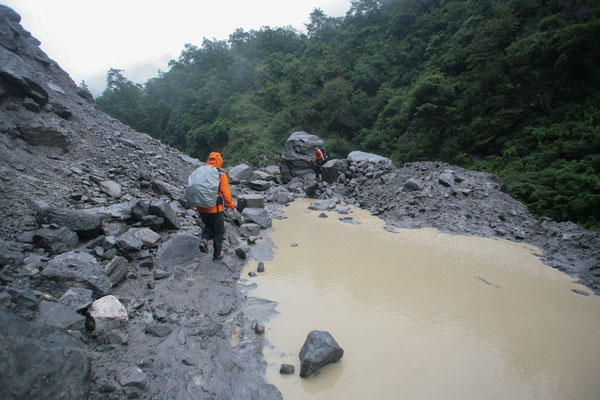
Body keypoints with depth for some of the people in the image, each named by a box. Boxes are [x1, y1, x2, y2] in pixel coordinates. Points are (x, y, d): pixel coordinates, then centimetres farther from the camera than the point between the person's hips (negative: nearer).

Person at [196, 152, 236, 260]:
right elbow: (226, 193, -13)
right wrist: (232, 206, 0)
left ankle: (204, 239, 1)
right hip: (215, 209, -4)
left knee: (208, 226, 28)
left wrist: (196, 204, 21)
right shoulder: (221, 175, -12)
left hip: (202, 208, 5)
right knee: (219, 231, 14)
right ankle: (217, 253, 21)